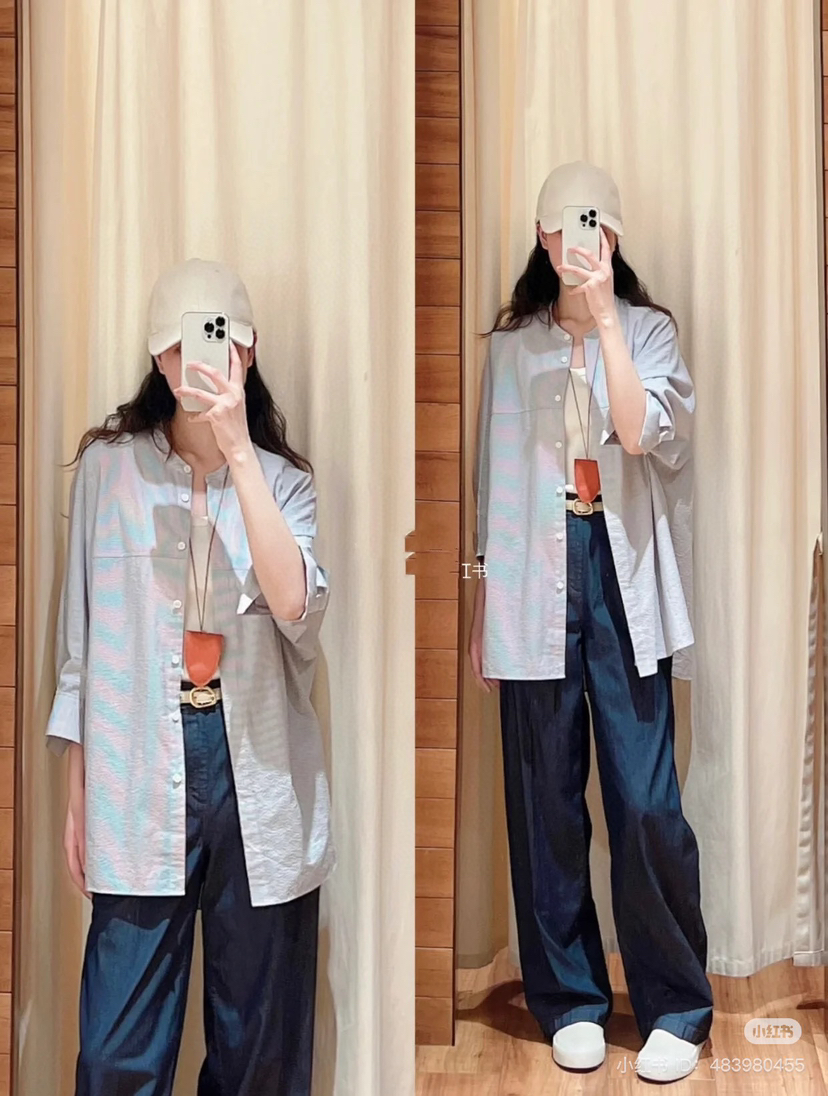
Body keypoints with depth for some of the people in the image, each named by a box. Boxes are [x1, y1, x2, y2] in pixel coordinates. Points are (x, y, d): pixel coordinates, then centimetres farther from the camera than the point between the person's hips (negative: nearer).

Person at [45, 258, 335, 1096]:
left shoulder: (284, 478, 5)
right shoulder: (110, 466, 2)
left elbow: (296, 607, -14)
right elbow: (82, 632, 6)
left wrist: (238, 452, -19)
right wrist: (77, 792, 6)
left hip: (258, 770, 1)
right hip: (139, 769, -1)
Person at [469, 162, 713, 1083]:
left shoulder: (648, 329, 5)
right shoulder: (511, 344, 11)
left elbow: (644, 434, -13)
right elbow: (492, 479, 12)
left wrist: (603, 315, -16)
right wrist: (480, 609, 12)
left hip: (623, 574, -2)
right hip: (534, 582, 2)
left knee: (646, 800, -5)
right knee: (546, 801, 5)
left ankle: (675, 1007, 11)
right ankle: (570, 1000, 20)